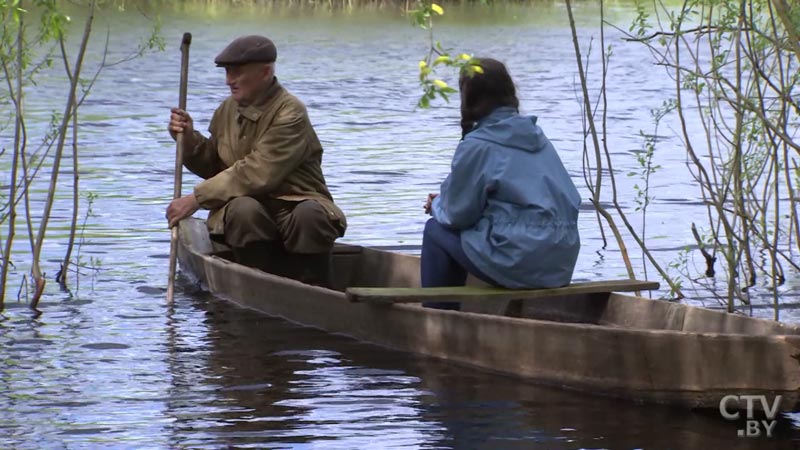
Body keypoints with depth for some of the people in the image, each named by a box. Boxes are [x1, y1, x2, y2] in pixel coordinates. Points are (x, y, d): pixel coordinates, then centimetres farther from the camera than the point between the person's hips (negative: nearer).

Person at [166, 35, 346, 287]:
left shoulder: (290, 113, -16)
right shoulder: (227, 111, 8)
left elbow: (257, 174, -23)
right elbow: (214, 168, 18)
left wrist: (197, 199, -20)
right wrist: (190, 140, -2)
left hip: (295, 206, -4)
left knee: (310, 215, -37)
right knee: (244, 209, -31)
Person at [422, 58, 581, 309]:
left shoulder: (476, 146, -8)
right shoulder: (536, 136, 14)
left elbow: (459, 215, -4)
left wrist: (437, 206, 23)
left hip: (521, 265, -8)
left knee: (436, 230, 12)